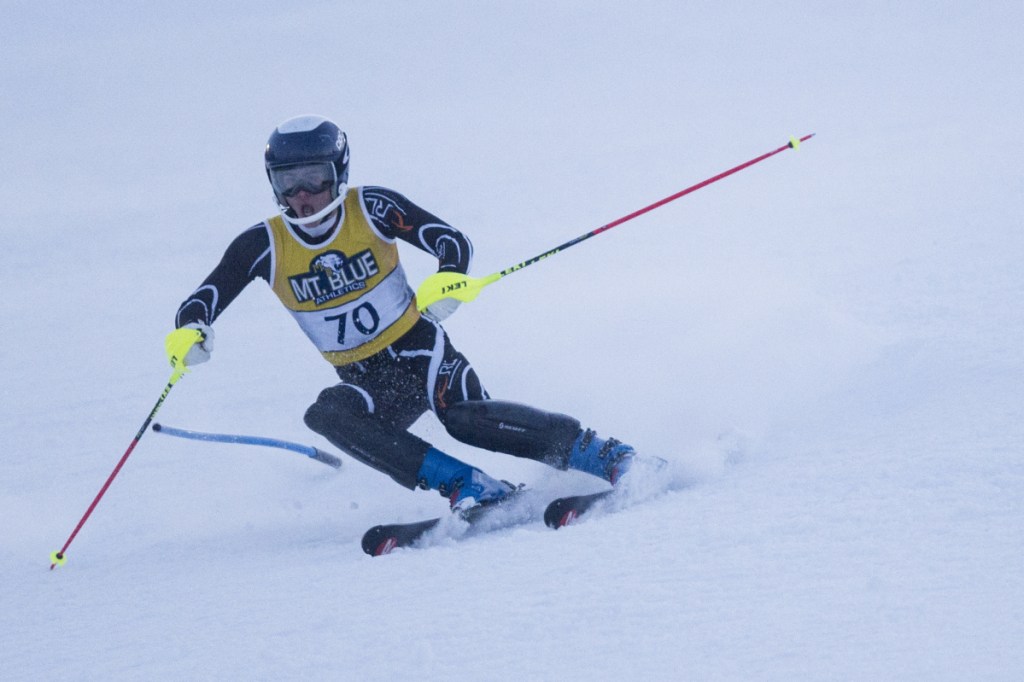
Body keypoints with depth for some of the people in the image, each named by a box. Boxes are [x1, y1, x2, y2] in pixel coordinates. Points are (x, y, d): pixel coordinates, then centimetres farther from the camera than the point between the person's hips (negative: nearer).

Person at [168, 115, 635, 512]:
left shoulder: (371, 209, -10)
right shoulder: (264, 247, -7)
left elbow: (454, 242, -7)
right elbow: (201, 303, -5)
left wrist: (448, 282, -30)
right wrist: (189, 334, -28)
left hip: (419, 348, -2)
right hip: (368, 383, 2)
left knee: (465, 417, -31)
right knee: (326, 414, -30)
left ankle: (589, 452, -19)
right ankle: (466, 485, -34)